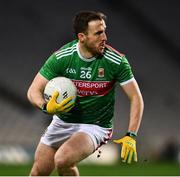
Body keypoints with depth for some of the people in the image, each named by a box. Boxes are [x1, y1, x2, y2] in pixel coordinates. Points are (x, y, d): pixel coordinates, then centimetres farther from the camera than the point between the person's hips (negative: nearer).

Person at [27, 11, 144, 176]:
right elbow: (34, 91, -10)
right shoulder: (61, 57, -15)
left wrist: (131, 137, -21)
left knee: (62, 160, -29)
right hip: (62, 122, 3)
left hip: (95, 126, -3)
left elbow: (136, 98, -11)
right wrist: (46, 107, -34)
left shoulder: (116, 61, -18)